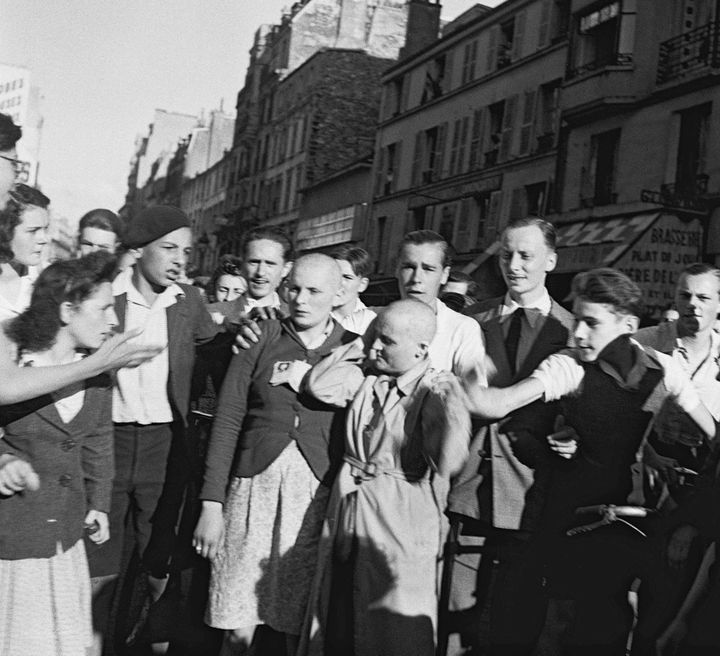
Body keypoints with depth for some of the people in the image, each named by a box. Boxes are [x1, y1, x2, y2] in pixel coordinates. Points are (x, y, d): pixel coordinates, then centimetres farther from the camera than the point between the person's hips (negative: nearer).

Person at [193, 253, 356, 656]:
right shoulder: (260, 339, 3)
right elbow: (227, 422, 2)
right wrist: (212, 504, -2)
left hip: (318, 497, 0)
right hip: (253, 487, 0)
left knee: (299, 624, 8)